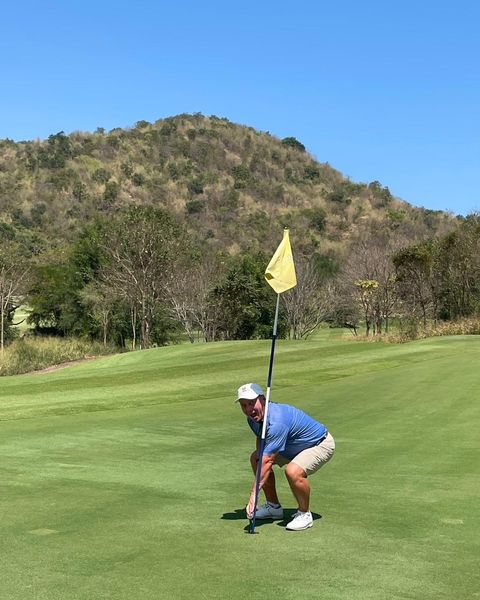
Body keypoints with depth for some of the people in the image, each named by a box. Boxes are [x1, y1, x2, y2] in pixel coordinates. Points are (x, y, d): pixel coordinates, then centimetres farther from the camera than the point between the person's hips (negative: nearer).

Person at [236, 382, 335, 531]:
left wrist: (254, 494, -40)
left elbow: (267, 462, -40)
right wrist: (259, 450, -7)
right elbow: (260, 437, 15)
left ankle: (304, 514, -9)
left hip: (321, 444, -10)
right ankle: (274, 507, 17)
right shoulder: (254, 418, -9)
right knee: (256, 458, 4)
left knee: (293, 471, -35)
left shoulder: (277, 421, -37)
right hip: (293, 446, 10)